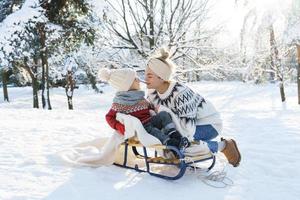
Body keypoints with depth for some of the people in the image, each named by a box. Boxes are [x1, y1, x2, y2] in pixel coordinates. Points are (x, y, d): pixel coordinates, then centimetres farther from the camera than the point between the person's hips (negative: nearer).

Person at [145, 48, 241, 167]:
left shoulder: (180, 93, -33)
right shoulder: (153, 91, -11)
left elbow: (188, 130, -37)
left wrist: (164, 111, -35)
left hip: (209, 124, -7)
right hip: (191, 122, 8)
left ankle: (223, 146, -7)